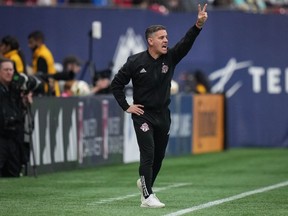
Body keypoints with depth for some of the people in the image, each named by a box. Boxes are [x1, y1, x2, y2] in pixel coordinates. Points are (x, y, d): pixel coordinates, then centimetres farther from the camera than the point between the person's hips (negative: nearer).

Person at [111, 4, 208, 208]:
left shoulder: (170, 57, -3)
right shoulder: (135, 62, -11)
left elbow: (186, 42, -19)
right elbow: (117, 84, -4)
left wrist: (198, 25, -34)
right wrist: (126, 106, -8)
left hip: (163, 115, 5)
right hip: (143, 115, -5)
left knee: (159, 156, 14)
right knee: (148, 154, -12)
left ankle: (145, 183, 38)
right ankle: (147, 197, -11)